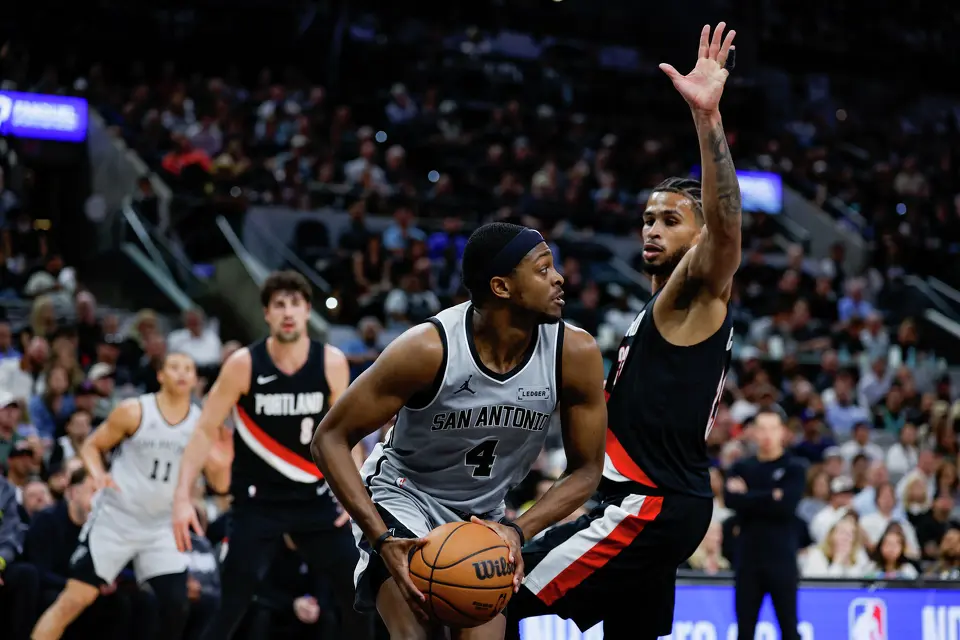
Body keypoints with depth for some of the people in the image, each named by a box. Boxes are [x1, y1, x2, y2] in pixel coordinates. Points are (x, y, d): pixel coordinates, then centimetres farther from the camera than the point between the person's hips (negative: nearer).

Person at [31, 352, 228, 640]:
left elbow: (219, 482, -1)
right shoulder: (134, 411, -8)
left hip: (162, 527, 3)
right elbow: (91, 446, 2)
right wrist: (98, 474, -19)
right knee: (75, 598, -7)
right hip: (115, 517, -3)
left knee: (176, 606, -5)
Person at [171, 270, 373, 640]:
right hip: (257, 500, -3)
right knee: (232, 606, -10)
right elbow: (206, 431, -7)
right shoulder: (243, 364, -12)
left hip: (314, 496, 3)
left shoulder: (332, 363, -5)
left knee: (356, 589, 1)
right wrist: (182, 496, -15)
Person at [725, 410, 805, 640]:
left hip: (782, 559, -3)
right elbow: (731, 499, -8)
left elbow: (786, 505, -13)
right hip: (749, 558, 3)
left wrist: (749, 497, -7)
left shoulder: (794, 468, 3)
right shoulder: (742, 468, 11)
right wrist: (771, 497, -11)